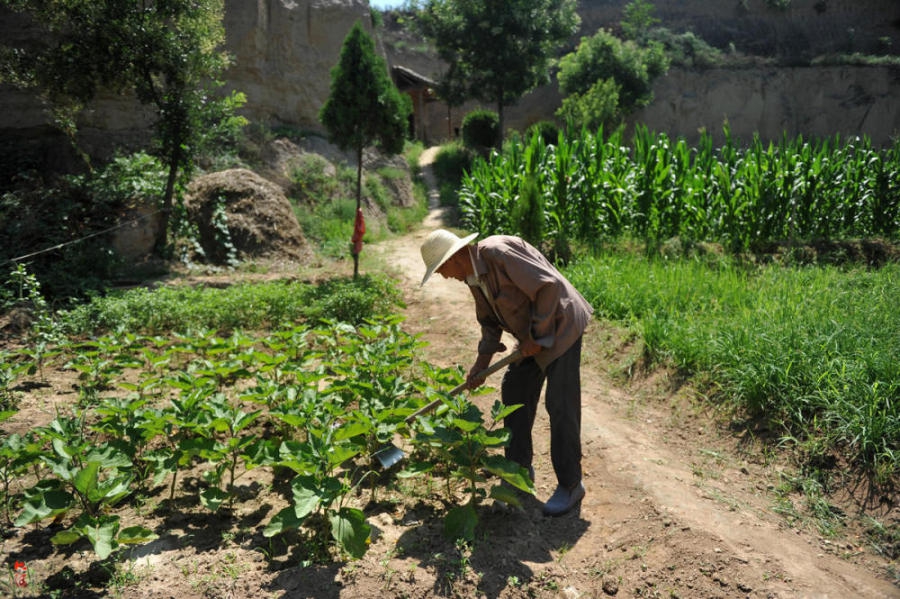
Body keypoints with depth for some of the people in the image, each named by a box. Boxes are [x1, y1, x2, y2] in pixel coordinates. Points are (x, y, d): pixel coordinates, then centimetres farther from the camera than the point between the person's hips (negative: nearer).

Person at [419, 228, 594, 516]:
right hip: (532, 336, 10)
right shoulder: (473, 275, 4)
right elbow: (490, 321, 16)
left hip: (559, 326, -10)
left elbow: (549, 286, -27)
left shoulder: (498, 252, -25)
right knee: (514, 395, 12)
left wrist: (537, 336, -20)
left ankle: (570, 485, 6)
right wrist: (481, 363, 13)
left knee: (561, 406, -7)